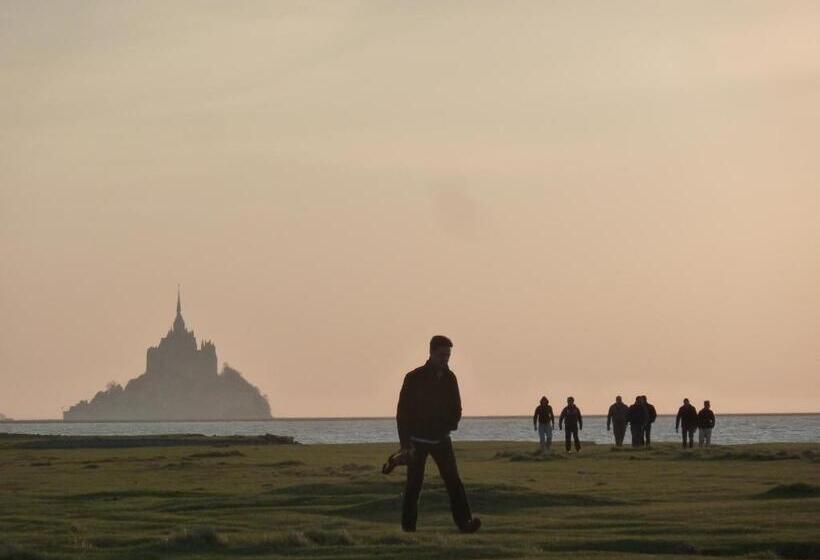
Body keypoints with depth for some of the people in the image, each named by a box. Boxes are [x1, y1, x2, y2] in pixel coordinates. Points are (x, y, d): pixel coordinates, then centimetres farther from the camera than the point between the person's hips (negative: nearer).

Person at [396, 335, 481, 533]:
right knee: (414, 484, -1)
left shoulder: (449, 378, 2)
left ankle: (464, 522, -14)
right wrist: (405, 443, -16)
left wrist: (449, 426, -5)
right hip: (417, 440, -3)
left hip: (441, 438, 3)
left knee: (453, 480, -8)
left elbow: (456, 408, 15)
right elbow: (402, 412, -10)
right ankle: (408, 526, 8)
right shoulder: (414, 378, -10)